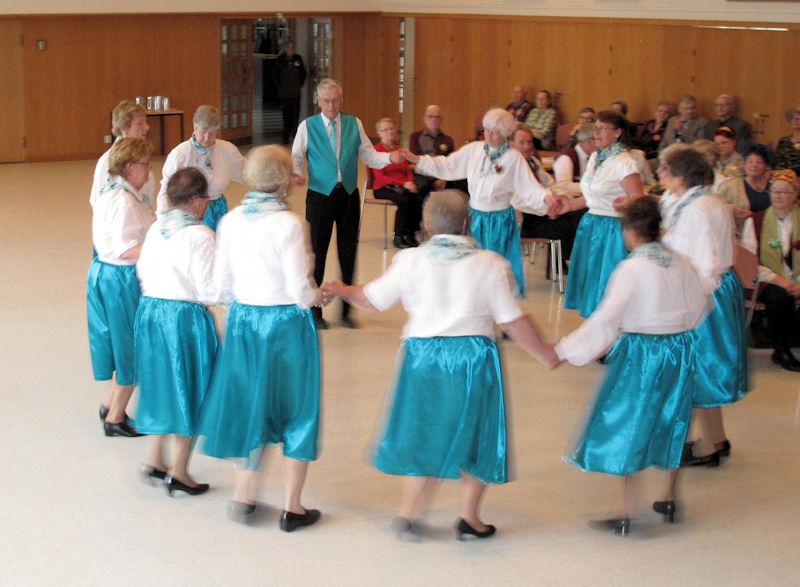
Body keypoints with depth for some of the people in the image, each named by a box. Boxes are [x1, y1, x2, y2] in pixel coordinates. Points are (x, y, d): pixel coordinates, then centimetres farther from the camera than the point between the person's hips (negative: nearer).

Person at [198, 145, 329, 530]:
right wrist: (319, 295, 2)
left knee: (248, 403, 20)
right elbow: (300, 291, -19)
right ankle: (292, 508, 14)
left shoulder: (230, 221, -2)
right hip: (286, 324, -5)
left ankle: (244, 496, 27)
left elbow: (221, 287, 3)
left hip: (243, 321, 5)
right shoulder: (288, 224, -18)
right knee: (295, 410, 10)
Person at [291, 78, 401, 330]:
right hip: (320, 195, -2)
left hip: (348, 194, 2)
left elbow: (369, 156, 4)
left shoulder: (354, 124, 5)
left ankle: (346, 311, 19)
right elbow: (296, 157, 0)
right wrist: (296, 174, -21)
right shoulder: (308, 126, -1)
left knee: (348, 252, 7)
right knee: (317, 252, 4)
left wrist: (390, 158, -14)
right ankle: (314, 311, 16)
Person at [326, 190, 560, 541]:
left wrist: (339, 289, 28)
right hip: (473, 357, -2)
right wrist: (544, 354, 7)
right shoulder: (490, 265, -7)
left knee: (423, 433, 16)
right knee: (476, 434, 13)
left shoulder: (410, 261, -2)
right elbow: (512, 321, -6)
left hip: (422, 355, 2)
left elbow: (372, 299, 8)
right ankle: (469, 518, 19)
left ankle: (409, 514, 14)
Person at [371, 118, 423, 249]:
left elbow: (408, 171, 15)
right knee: (404, 200, -33)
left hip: (401, 187, 5)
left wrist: (410, 183, -8)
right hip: (382, 188, -5)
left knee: (418, 199, -25)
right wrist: (403, 183, -17)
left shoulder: (399, 149, 16)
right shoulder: (377, 150, -4)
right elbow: (379, 177, -12)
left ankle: (411, 234, -15)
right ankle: (399, 237, -21)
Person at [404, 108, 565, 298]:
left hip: (499, 221, -3)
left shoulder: (514, 158, -11)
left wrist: (548, 198, -34)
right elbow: (446, 166, 2)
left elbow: (530, 187, -15)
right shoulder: (474, 150, -2)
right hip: (475, 217, 3)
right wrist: (417, 159, -6)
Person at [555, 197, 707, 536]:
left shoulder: (631, 269, -18)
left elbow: (605, 320, -23)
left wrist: (563, 351, -20)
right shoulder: (680, 264, 0)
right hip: (680, 349, 6)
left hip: (640, 353, -6)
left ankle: (625, 515, 4)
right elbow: (697, 307, 11)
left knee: (626, 430, 4)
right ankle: (669, 502, 32)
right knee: (671, 425, 19)